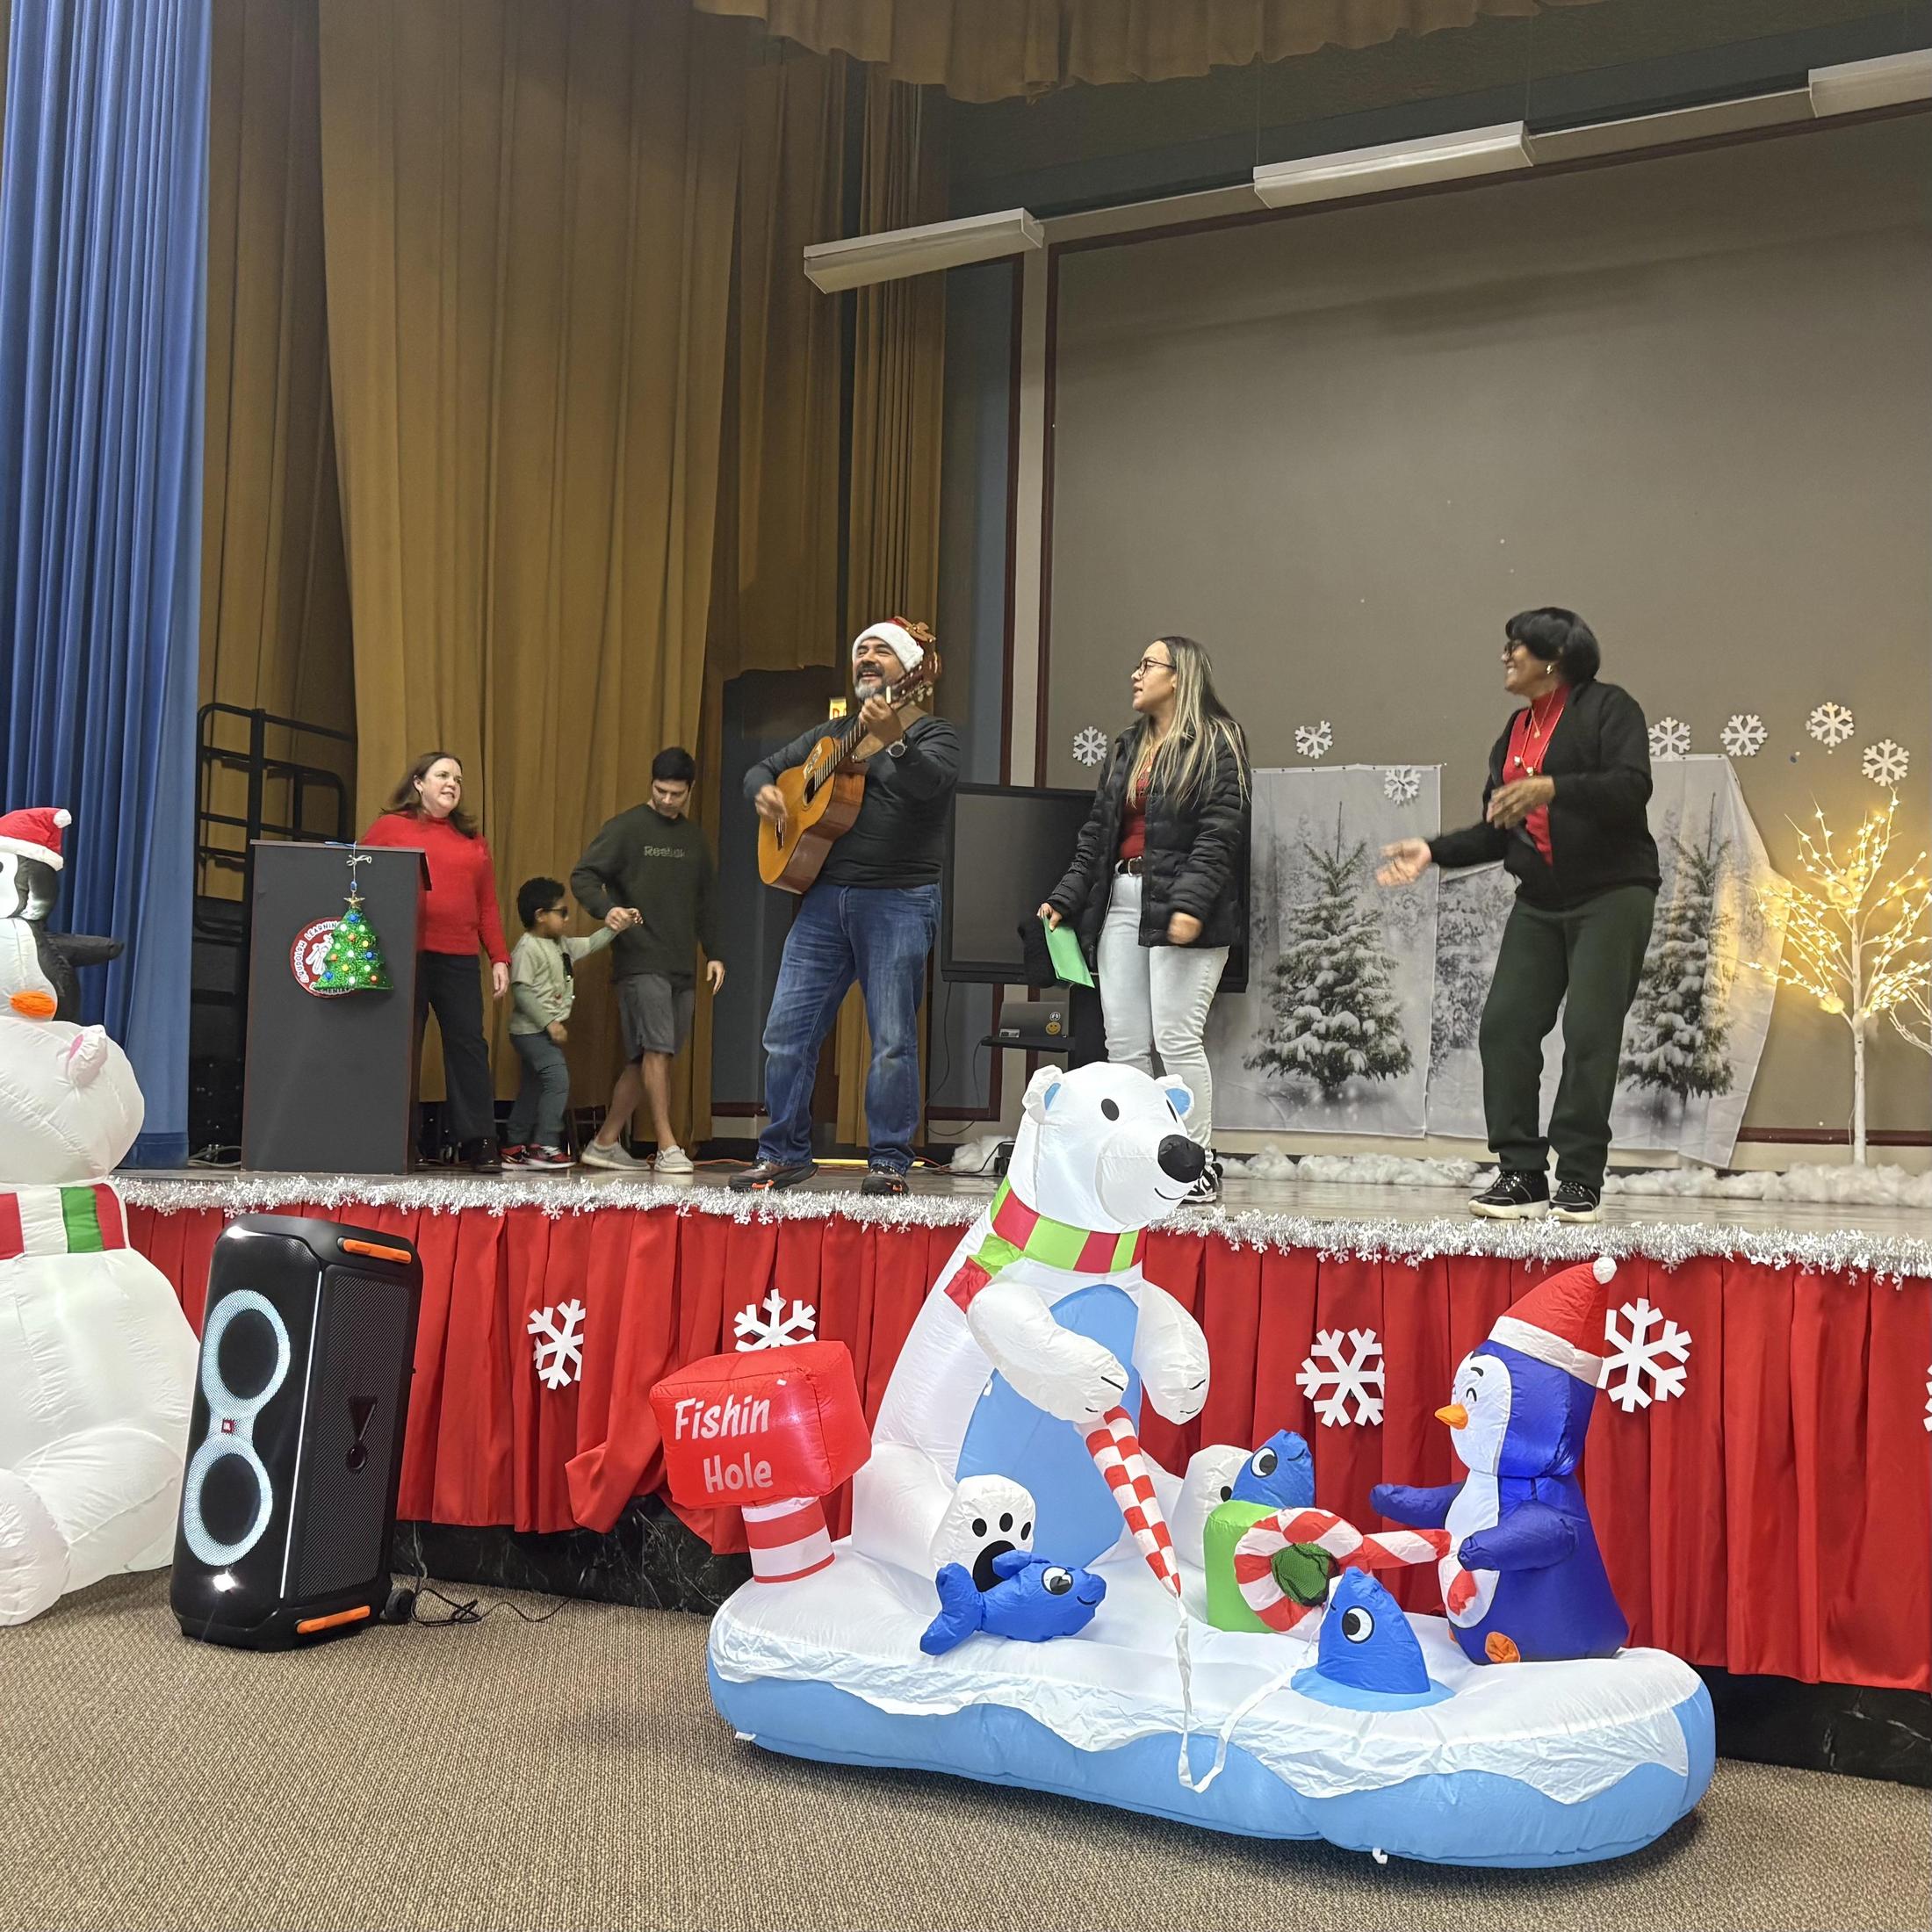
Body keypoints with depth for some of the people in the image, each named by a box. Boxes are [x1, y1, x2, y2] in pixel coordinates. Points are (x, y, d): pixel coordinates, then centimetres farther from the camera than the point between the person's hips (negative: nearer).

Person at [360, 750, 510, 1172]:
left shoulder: (472, 840, 19)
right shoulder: (389, 827, 9)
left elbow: (488, 906, 16)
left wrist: (499, 958, 9)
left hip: (458, 959, 3)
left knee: (468, 1044, -3)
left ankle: (478, 1141, -2)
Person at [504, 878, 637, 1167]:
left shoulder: (562, 945, 11)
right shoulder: (528, 948, -16)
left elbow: (590, 945, 24)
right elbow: (521, 990, -21)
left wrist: (616, 927, 13)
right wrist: (548, 1023, -22)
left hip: (547, 1031, 10)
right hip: (531, 1031, -10)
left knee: (533, 1086, 13)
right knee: (558, 1078, -16)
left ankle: (515, 1148, 20)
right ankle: (545, 1146, -15)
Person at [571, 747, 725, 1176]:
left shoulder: (694, 839, 18)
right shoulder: (626, 828, 0)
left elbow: (706, 900, 24)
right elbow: (583, 876, -5)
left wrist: (713, 953, 17)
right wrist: (606, 910, -24)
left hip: (681, 967, 6)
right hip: (639, 962, -6)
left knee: (644, 1059, 6)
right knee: (657, 1050, -13)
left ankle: (605, 1143, 14)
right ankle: (668, 1148, -9)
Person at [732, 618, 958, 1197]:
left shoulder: (932, 733, 4)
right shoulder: (828, 735, 21)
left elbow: (930, 783, -18)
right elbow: (763, 767, 28)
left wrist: (894, 739, -38)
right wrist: (763, 790, 4)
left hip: (898, 901, -5)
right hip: (823, 896, 5)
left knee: (893, 1040, -4)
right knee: (786, 1032, 2)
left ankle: (889, 1161, 7)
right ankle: (785, 1154, 14)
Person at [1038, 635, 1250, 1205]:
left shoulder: (1216, 743, -3)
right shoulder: (1127, 747, 20)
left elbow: (1218, 834, -13)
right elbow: (1096, 831, 19)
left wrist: (1190, 905, -23)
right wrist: (1064, 898, 10)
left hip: (1180, 907, -7)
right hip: (1120, 901, 7)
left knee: (1175, 1037, -9)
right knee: (1124, 1042, 5)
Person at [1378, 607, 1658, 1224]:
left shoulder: (1607, 707, -3)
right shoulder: (1515, 732, 18)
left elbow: (1631, 787, -18)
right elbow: (1498, 831, 18)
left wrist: (1551, 788, -29)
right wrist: (1434, 851, 5)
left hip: (1612, 893, -7)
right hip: (1540, 901, 7)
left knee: (1589, 1031, -10)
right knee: (1505, 1024, -4)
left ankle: (1580, 1180, -2)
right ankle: (1521, 1173, 1)